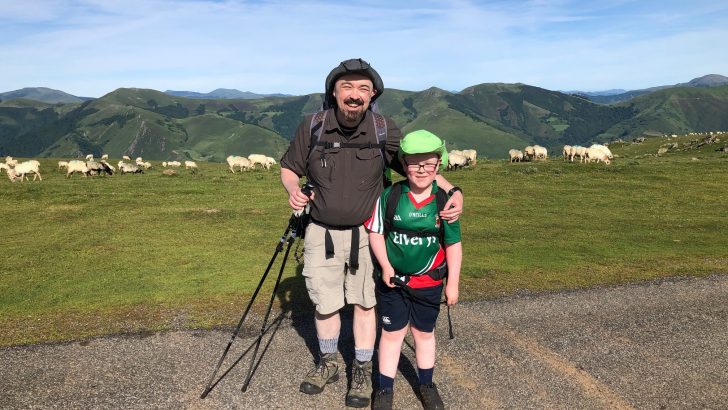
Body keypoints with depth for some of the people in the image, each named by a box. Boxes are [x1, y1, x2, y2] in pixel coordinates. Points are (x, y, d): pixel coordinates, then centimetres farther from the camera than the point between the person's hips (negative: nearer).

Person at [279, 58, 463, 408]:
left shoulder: (385, 130, -11)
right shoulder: (312, 126, -10)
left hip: (366, 233, 0)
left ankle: (362, 370, 30)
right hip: (322, 233, 1)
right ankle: (328, 363, 37)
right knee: (324, 303, 11)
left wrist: (453, 191, -19)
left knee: (364, 302, 10)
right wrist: (294, 191, -16)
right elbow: (289, 168, 5)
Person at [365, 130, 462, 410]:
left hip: (428, 282, 1)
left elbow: (453, 244, -3)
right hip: (392, 280, -1)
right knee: (392, 333, 9)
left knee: (424, 332, 17)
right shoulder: (389, 196, -11)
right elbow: (375, 232, -2)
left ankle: (426, 385, 37)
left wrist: (453, 283, -1)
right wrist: (385, 266, -11)